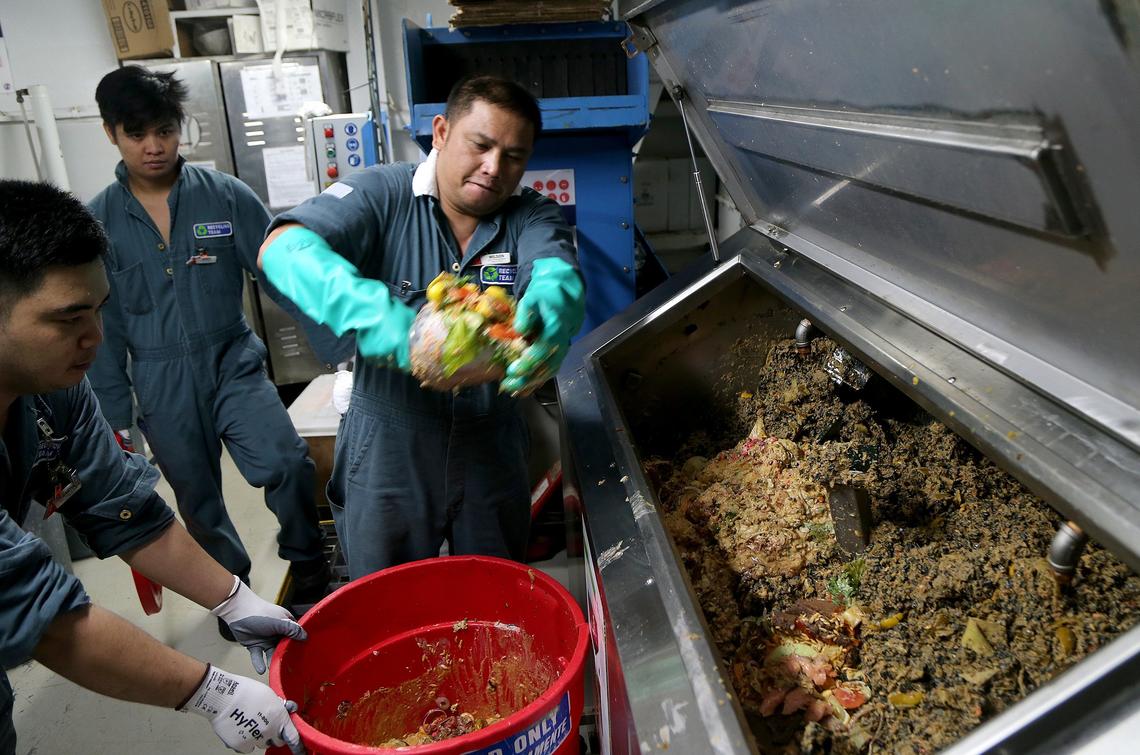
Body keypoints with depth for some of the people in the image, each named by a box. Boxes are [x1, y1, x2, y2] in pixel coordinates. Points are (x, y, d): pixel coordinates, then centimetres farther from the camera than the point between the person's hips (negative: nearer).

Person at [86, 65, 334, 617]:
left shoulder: (225, 196, -5)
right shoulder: (98, 220, -1)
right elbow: (104, 328, 3)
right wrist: (114, 421, 4)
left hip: (234, 366, -2)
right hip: (162, 389, 2)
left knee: (287, 465, -23)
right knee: (199, 505, 15)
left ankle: (308, 571, 3)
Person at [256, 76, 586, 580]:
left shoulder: (533, 217, -2)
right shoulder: (382, 195, -10)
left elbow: (557, 271, -23)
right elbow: (283, 250, -25)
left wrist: (552, 303, -49)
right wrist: (371, 310, -44)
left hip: (492, 447, 3)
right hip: (388, 447, -2)